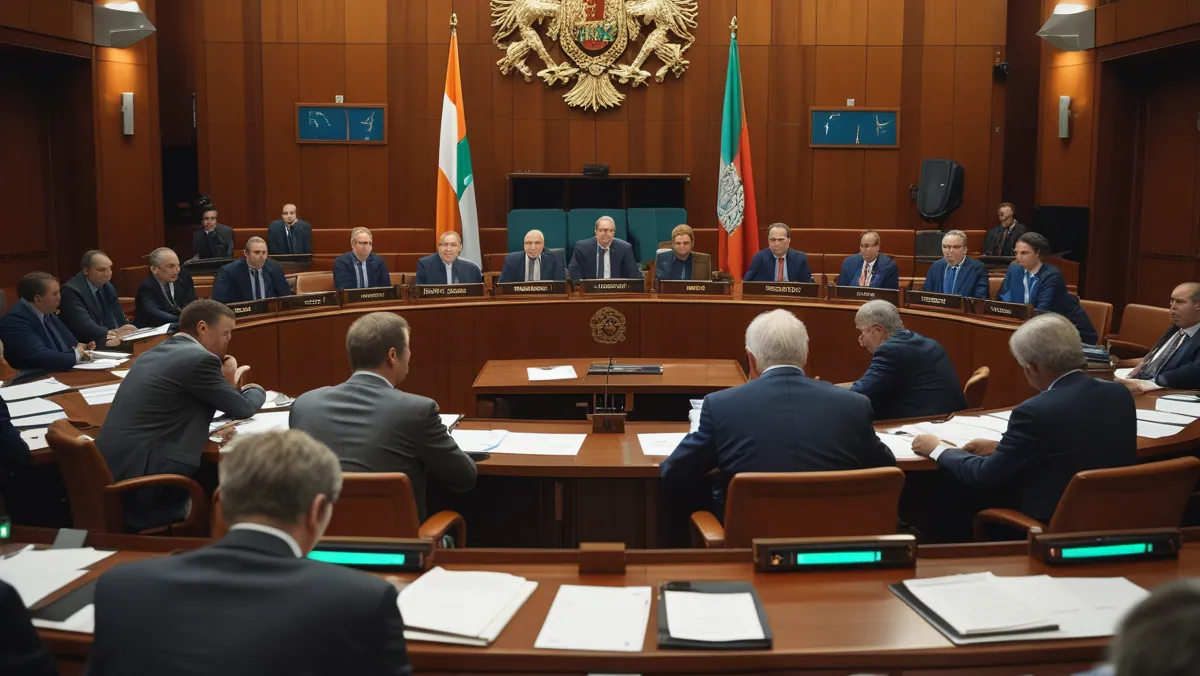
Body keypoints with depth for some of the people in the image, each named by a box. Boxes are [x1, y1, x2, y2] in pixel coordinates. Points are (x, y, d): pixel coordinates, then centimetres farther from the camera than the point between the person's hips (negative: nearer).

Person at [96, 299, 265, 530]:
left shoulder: (153, 353, 17)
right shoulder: (200, 359, -10)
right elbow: (242, 408, 0)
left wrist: (228, 386, 17)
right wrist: (256, 390, 21)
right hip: (139, 478, -9)